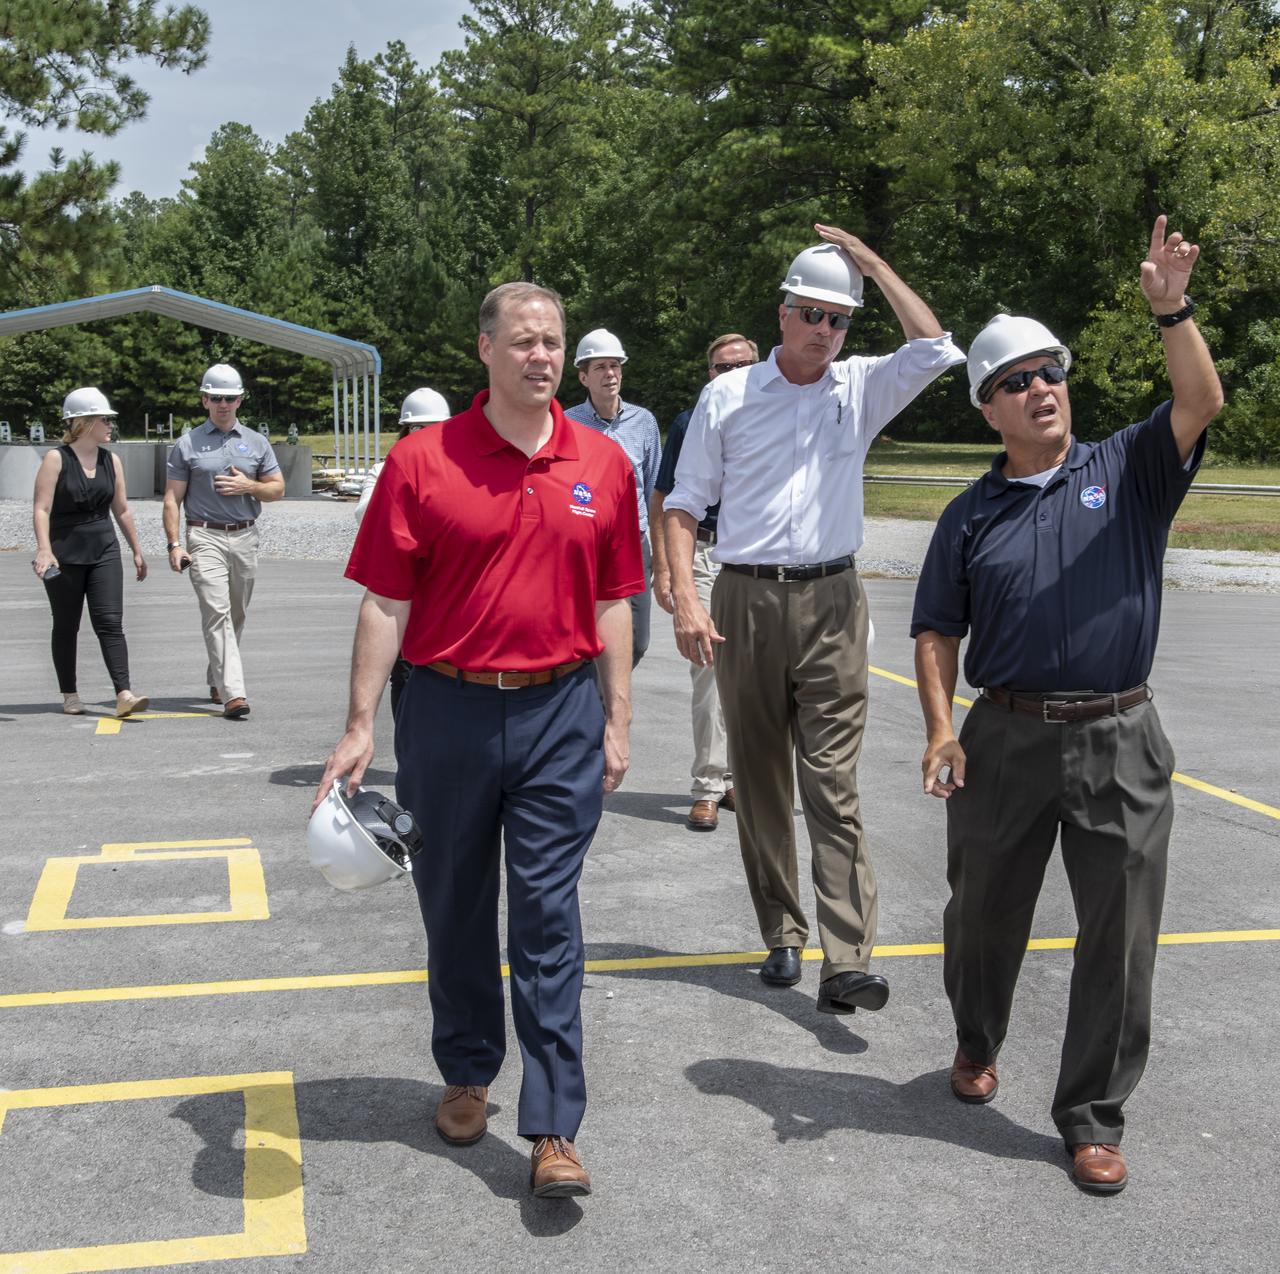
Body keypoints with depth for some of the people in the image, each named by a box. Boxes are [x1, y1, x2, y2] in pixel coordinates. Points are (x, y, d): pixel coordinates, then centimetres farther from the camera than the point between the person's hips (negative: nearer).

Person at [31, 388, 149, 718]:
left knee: (110, 623, -8)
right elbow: (41, 508, -13)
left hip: (104, 551, 3)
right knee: (66, 627, 7)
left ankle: (124, 695, -16)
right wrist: (44, 549, -26)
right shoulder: (56, 459, -6)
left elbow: (122, 510, 17)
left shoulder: (111, 461, 9)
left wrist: (136, 551, 19)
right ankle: (70, 695, 18)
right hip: (64, 554, -3)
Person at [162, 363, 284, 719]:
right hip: (205, 537, -4)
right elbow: (172, 498, 2)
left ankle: (216, 681, 28)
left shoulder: (256, 442, 12)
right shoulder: (187, 444, 4)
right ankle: (232, 693, -22)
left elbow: (278, 489, 13)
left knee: (236, 616, 10)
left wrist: (248, 486, -7)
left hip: (245, 537, 4)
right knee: (217, 613, -14)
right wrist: (174, 544, -8)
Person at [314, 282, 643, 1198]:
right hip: (448, 710, 0)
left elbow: (612, 603, 8)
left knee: (548, 915, 1)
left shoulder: (603, 464, 3)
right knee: (456, 906, 13)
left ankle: (555, 1128, 6)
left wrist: (617, 721, 5)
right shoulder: (422, 462, -4)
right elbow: (386, 602, -4)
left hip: (561, 713, 1)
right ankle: (467, 1076, 34)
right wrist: (361, 725, -8)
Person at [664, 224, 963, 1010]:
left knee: (834, 783, -7)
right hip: (745, 600, 1)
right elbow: (685, 503, 5)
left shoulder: (861, 389, 9)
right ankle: (782, 936, 19)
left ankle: (847, 963, -10)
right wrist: (686, 601, -7)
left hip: (831, 604, 0)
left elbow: (937, 350, -6)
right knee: (760, 777, 7)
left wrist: (872, 263, -1)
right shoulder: (729, 395, 6)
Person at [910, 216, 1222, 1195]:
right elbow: (938, 632, 6)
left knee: (1120, 938, 3)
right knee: (985, 914, 14)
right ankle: (977, 1042, 43)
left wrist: (1172, 310, -24)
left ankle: (1093, 1116, 18)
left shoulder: (1126, 472, 4)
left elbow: (1201, 404, -12)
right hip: (1006, 740, 1)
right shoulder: (971, 516, 6)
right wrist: (941, 730, -7)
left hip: (1120, 744, -1)